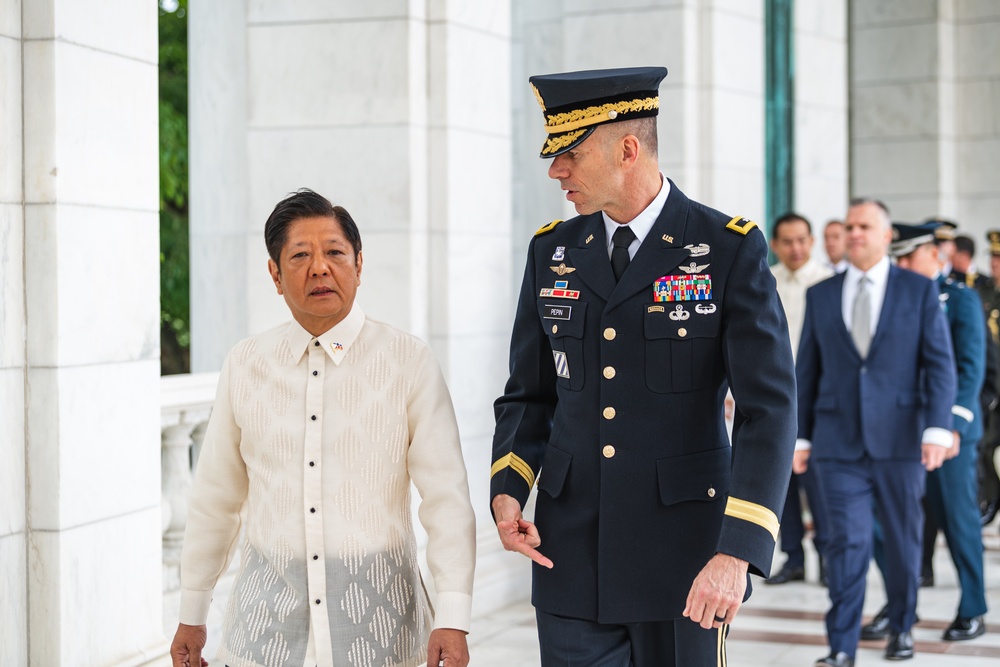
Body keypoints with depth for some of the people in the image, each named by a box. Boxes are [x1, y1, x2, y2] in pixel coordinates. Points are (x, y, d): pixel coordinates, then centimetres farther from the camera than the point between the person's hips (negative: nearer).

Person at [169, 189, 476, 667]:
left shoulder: (409, 362, -4)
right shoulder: (244, 366, 5)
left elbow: (446, 498, -9)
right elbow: (214, 499, 12)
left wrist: (453, 620, -17)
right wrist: (191, 615, 15)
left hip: (377, 624, -2)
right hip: (268, 622, 2)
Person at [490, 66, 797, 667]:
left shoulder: (731, 251, -7)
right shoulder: (552, 252, 8)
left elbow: (770, 409, -12)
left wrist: (737, 552, -22)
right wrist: (507, 493, -3)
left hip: (685, 553, -3)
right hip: (571, 553, 4)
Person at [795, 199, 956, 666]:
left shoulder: (919, 290, 3)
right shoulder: (820, 295, 9)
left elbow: (939, 363, -2)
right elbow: (807, 370, 10)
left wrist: (937, 429, -12)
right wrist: (801, 436, 7)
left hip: (899, 440, 0)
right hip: (839, 443, 1)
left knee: (903, 540, 10)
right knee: (847, 541, -5)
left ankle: (901, 628, 28)